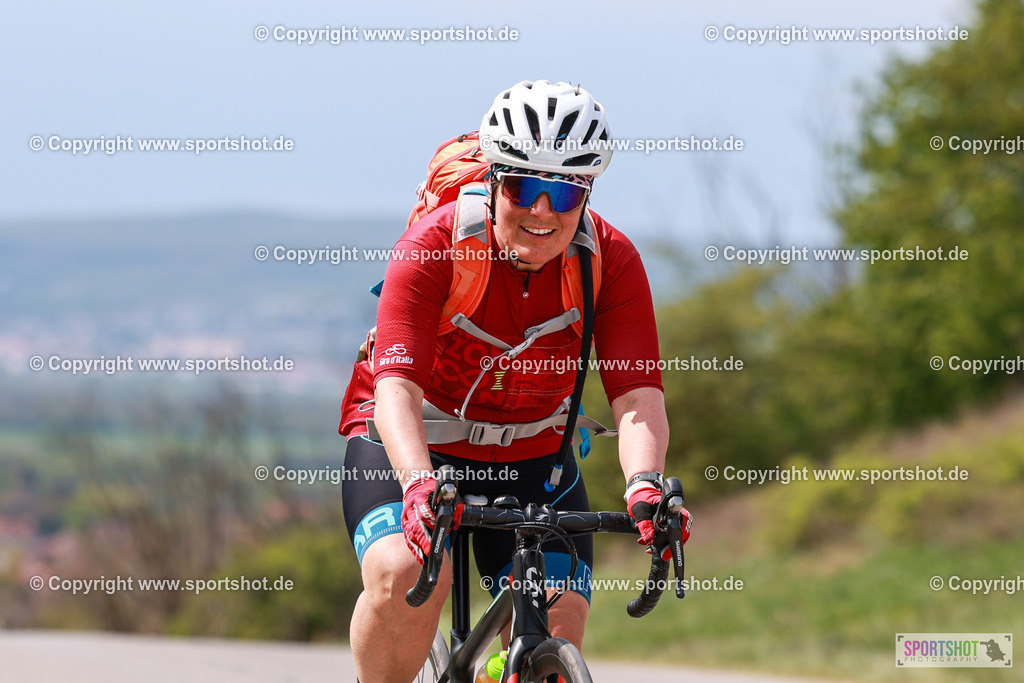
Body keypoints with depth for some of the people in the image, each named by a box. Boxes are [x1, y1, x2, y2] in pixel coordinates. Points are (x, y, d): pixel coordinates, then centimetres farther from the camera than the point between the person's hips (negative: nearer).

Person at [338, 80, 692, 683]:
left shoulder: (610, 260, -17)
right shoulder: (434, 246, -25)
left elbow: (638, 393, -26)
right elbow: (396, 385, -36)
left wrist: (643, 485, -48)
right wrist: (418, 485, -55)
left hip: (530, 458, 3)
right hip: (413, 447, -3)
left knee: (557, 626, -16)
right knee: (404, 576, -32)